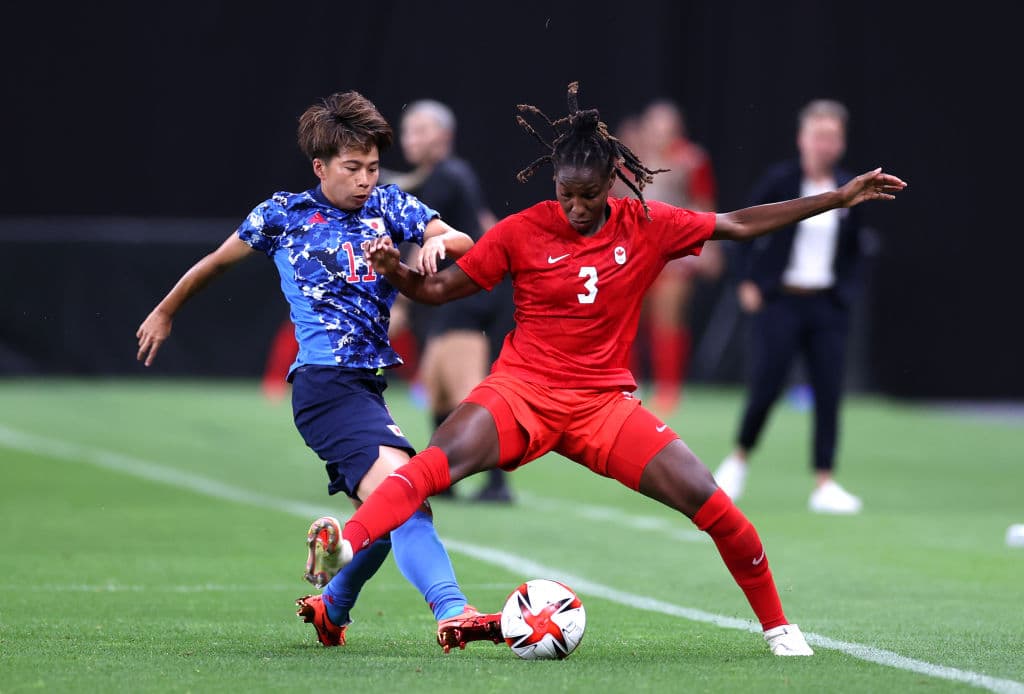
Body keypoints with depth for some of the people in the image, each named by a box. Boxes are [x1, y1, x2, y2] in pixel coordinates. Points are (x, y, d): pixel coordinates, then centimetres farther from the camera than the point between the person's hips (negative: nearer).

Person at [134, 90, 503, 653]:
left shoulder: (387, 206, 12)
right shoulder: (284, 215, 3)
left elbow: (462, 243, 0)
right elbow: (217, 262, 19)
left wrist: (439, 242, -24)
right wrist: (164, 314, 29)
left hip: (367, 384, 7)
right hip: (325, 380, -7)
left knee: (384, 517, 17)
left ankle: (331, 607, 42)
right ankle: (452, 611, -40)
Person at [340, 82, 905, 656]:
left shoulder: (647, 226, 1)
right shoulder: (523, 231, -4)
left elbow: (739, 225, 11)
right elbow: (438, 289, 0)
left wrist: (840, 198, 11)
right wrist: (394, 270, -22)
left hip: (605, 403, 2)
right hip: (523, 391, -2)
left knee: (710, 502, -10)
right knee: (443, 460, -33)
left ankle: (777, 626, 10)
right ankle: (344, 547, -47)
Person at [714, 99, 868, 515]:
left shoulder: (850, 190, 4)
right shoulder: (778, 181, -6)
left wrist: (846, 289, 3)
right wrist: (748, 282, -6)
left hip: (828, 306, 3)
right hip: (779, 301, -3)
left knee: (829, 394, -2)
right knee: (766, 385, -8)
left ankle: (824, 486, 2)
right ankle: (739, 458, 18)